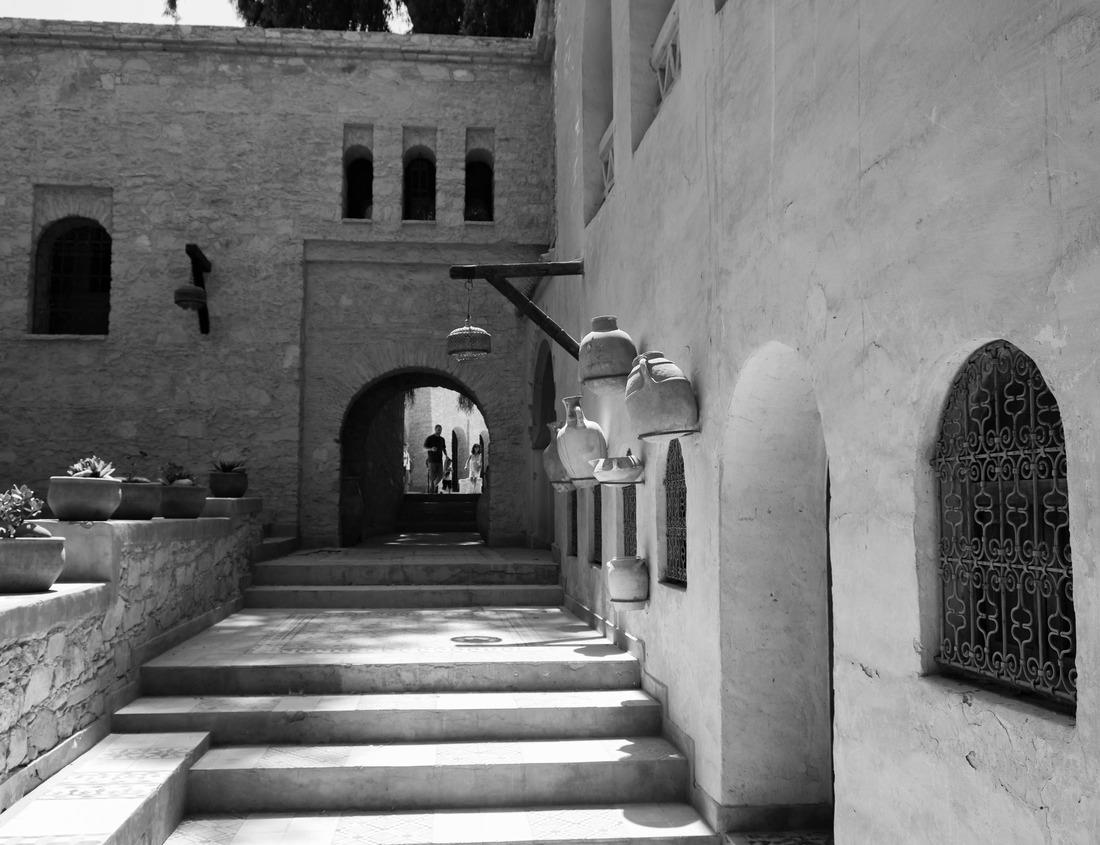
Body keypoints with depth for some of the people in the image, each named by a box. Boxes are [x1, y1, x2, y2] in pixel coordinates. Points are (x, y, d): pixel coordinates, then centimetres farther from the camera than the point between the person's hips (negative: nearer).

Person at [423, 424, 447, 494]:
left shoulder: (442, 439, 13)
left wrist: (446, 456, 2)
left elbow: (444, 449, 20)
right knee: (432, 477, -5)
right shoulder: (430, 438, -2)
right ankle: (431, 492, 0)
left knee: (440, 476, 0)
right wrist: (431, 449, -25)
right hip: (432, 460, -5)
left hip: (439, 460, 5)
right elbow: (424, 447, -5)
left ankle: (434, 485, 26)